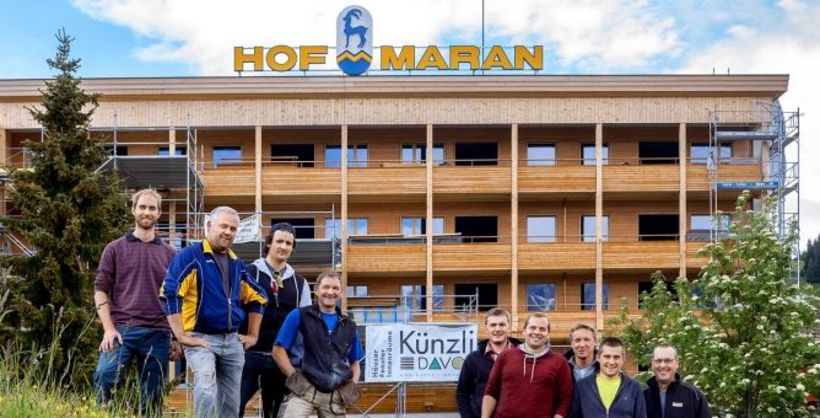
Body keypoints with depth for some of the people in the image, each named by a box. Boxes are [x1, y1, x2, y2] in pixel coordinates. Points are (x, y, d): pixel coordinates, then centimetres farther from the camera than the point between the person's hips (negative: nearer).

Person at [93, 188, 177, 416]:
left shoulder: (169, 254, 13)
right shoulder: (115, 248, 7)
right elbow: (100, 289, 3)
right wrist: (108, 328, -8)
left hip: (157, 333, 2)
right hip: (121, 329, -2)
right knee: (103, 377, -23)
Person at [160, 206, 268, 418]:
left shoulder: (236, 264, 14)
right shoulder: (191, 256, -6)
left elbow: (257, 297, 26)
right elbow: (170, 293, -16)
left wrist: (253, 334, 18)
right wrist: (182, 336, -19)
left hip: (232, 341, 6)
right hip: (201, 339, -6)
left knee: (231, 401, 9)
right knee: (206, 391, -28)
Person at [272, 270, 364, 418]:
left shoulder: (349, 326, 15)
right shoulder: (299, 316, 0)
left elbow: (354, 362, 23)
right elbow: (278, 350, -1)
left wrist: (352, 386, 5)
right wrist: (294, 377, -10)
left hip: (336, 395, 5)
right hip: (304, 389, -5)